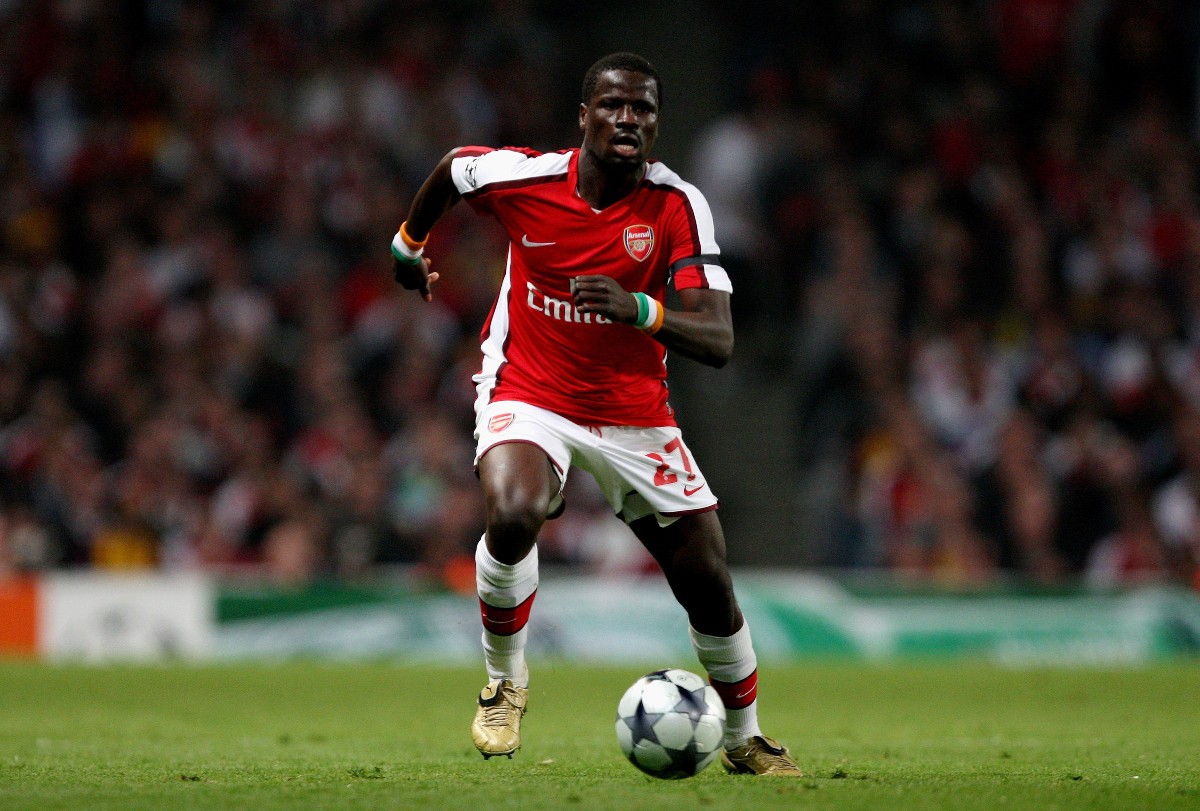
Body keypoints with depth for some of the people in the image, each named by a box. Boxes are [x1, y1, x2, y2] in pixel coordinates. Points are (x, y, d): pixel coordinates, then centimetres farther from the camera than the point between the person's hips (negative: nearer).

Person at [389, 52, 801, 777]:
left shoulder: (679, 207, -16)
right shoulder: (523, 178, -14)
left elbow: (718, 342, -23)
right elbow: (451, 168, 11)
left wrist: (638, 309, -42)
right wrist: (408, 244, 26)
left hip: (637, 416, 2)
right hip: (527, 396, -1)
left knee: (710, 585, 2)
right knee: (512, 514, -33)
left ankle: (746, 739, 28)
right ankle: (505, 682, -7)